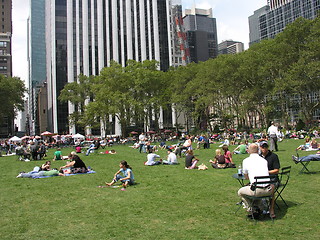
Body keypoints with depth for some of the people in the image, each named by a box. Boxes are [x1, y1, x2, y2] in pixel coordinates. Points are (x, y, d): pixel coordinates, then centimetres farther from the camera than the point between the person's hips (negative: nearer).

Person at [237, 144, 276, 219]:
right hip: (267, 190, 4)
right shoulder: (264, 160, 13)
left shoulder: (246, 161, 4)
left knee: (240, 192, 23)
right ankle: (271, 211, 35)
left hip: (256, 191, -3)